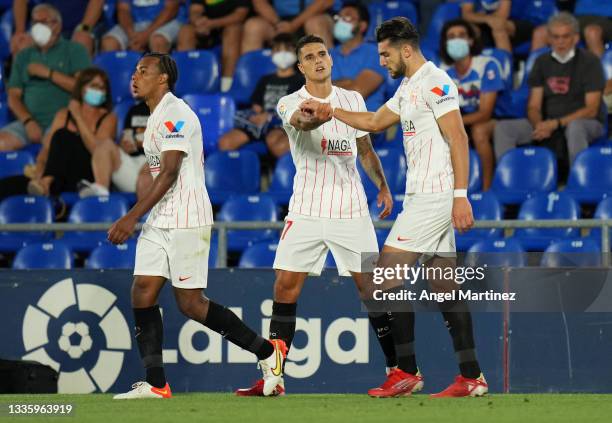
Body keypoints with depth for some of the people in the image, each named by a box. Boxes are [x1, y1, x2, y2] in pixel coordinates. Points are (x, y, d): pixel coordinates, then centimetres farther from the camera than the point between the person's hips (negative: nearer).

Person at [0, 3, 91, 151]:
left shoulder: (75, 50, 8)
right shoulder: (23, 57, 19)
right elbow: (13, 97, 11)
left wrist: (47, 73, -6)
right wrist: (28, 122, -7)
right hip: (29, 121, 4)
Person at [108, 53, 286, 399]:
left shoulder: (175, 115, -13)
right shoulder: (157, 117, 17)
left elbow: (169, 173, -20)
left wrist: (132, 218, -24)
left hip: (186, 221, -10)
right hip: (159, 222, 10)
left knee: (191, 303, -8)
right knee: (143, 293, -2)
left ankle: (268, 351, 5)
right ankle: (156, 384, -3)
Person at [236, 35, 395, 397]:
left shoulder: (353, 99, 9)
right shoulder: (290, 103, -2)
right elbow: (301, 121, -27)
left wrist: (382, 185, 10)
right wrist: (311, 118, -50)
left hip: (351, 210, 1)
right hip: (306, 211, -1)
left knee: (370, 286, -3)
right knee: (285, 287, -5)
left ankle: (398, 369, 6)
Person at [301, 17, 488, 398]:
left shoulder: (435, 82, -11)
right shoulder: (408, 88, 19)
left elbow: (458, 137, -17)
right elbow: (375, 121, 33)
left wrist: (461, 195, -23)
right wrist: (330, 111, 23)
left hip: (435, 195, -10)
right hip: (422, 195, 10)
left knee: (387, 273, -11)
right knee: (445, 287, 7)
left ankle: (407, 372, -11)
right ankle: (471, 377, 6)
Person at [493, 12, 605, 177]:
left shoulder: (589, 61, -4)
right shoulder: (542, 62, 10)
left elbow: (591, 110, -11)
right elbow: (534, 106, 7)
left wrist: (556, 124, -21)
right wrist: (539, 125, -18)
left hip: (587, 124, -5)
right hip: (548, 125, 5)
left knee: (574, 127, -42)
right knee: (503, 128, -15)